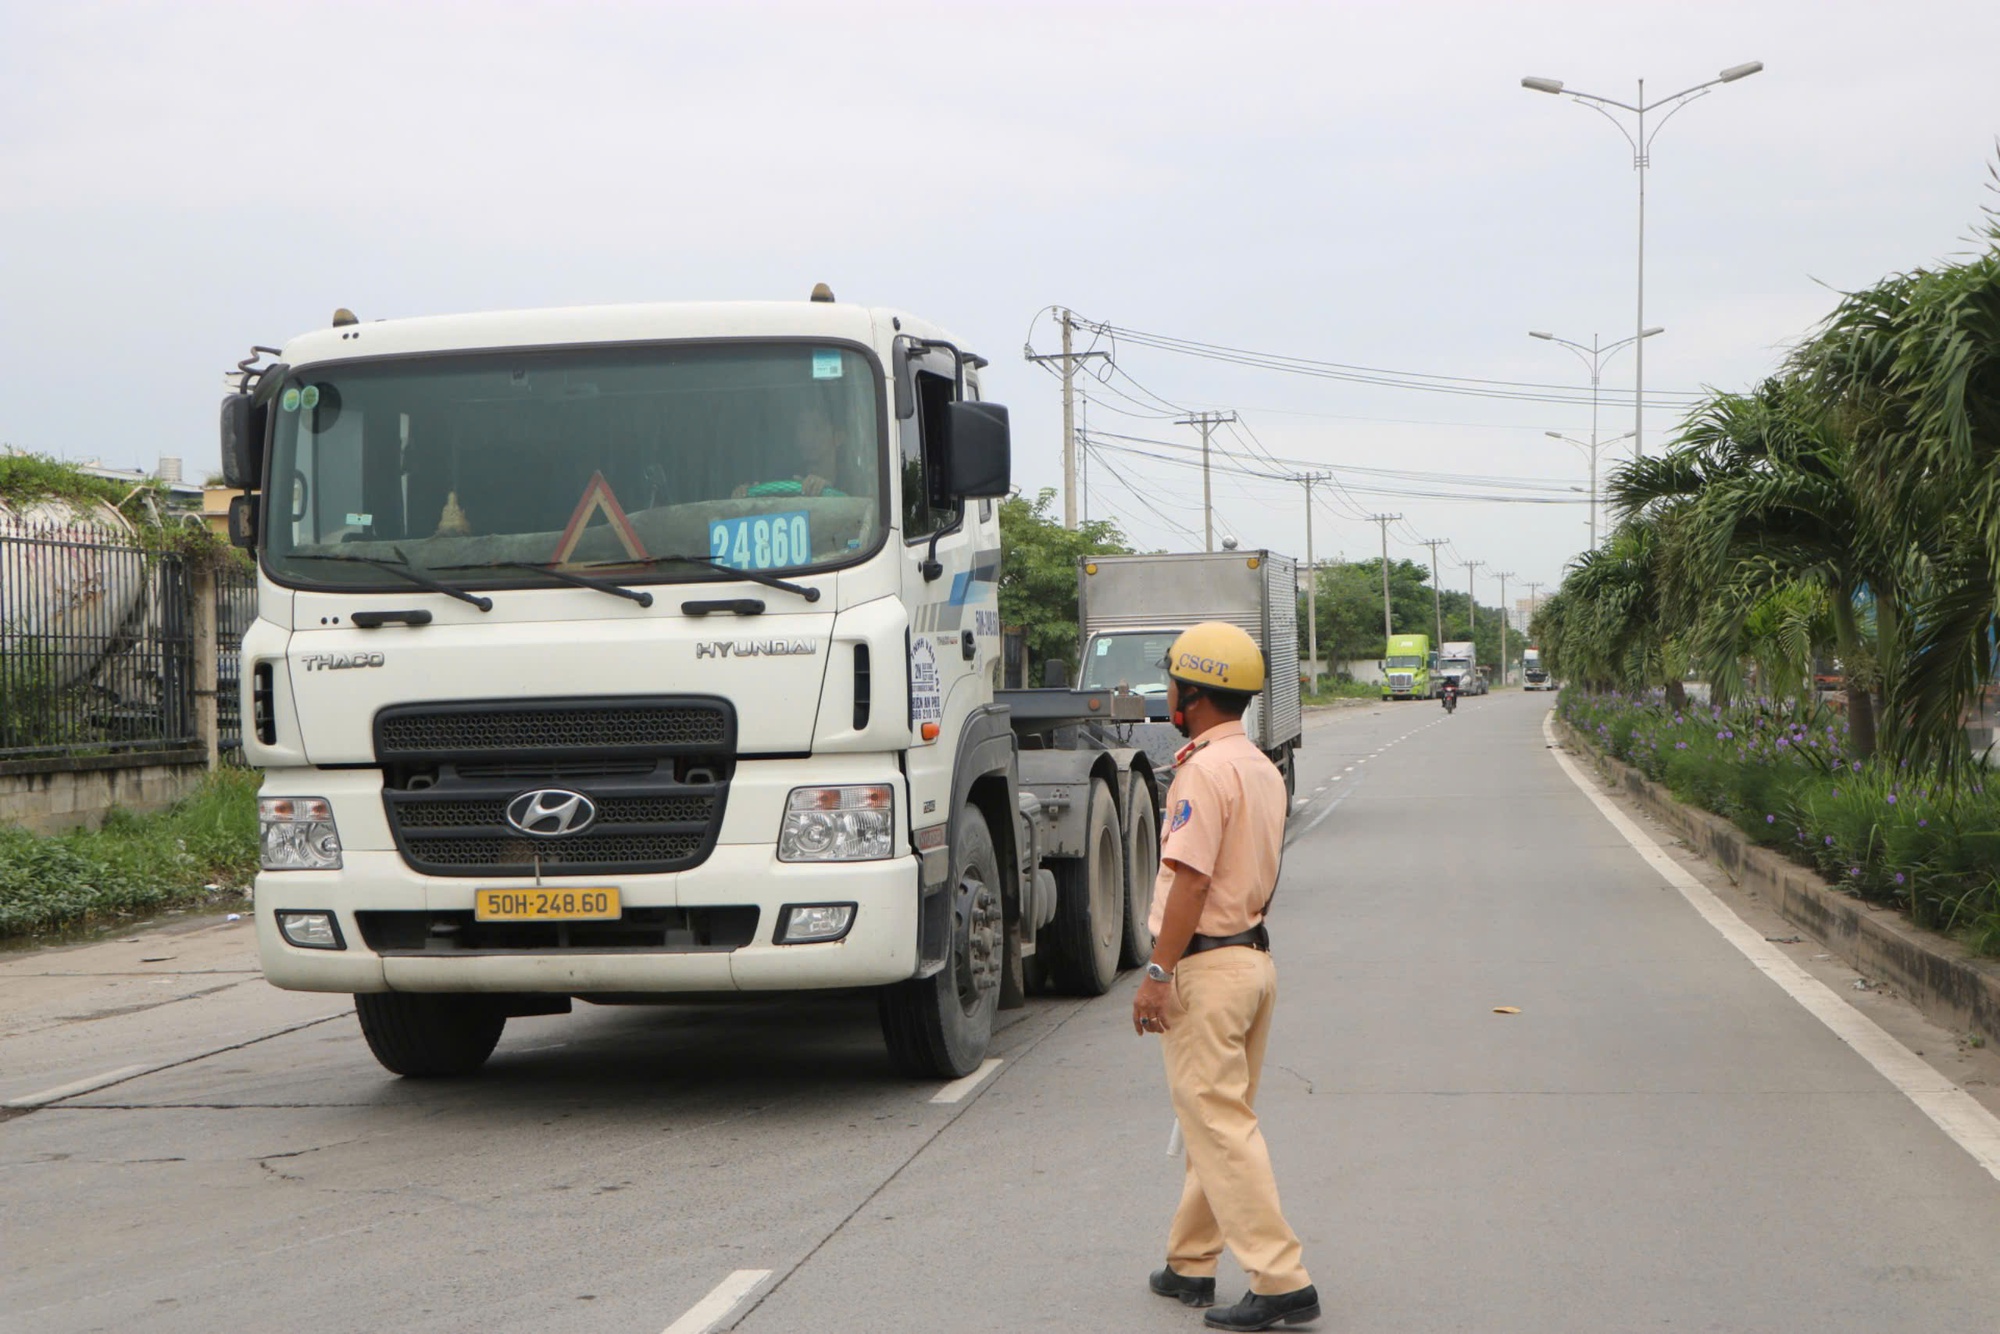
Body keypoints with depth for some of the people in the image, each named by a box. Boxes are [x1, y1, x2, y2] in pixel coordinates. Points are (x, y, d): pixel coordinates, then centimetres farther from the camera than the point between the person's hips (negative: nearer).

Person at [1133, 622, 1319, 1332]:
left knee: (1217, 1123, -7)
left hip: (1206, 964, -10)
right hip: (1255, 951, 10)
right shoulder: (1263, 768, 13)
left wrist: (1158, 973, -19)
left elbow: (1191, 880, -21)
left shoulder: (1204, 770, -17)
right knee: (1220, 1119, 16)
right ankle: (1190, 1264, 27)